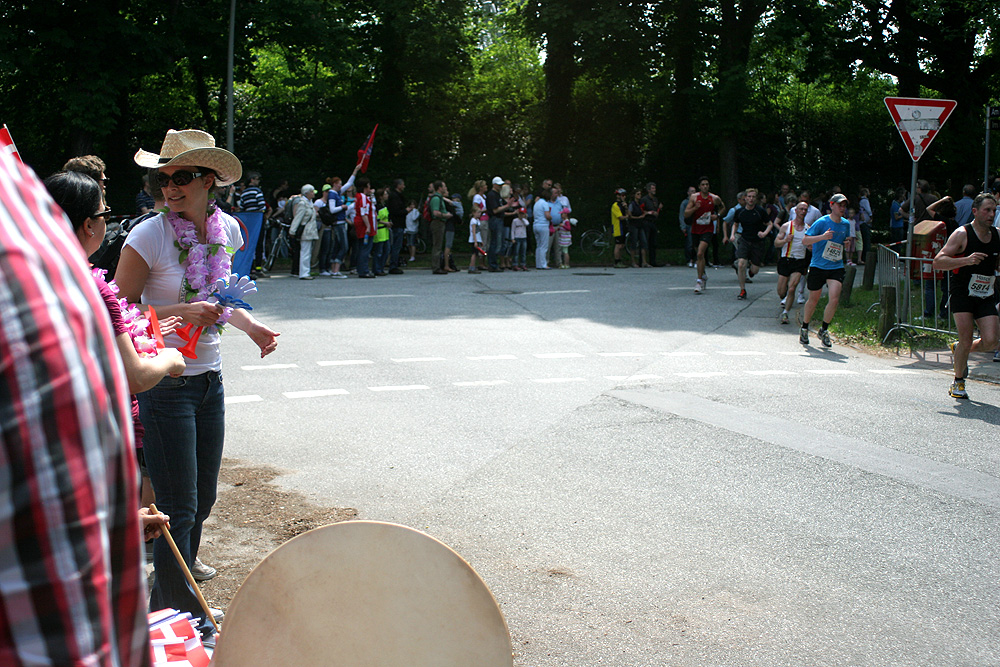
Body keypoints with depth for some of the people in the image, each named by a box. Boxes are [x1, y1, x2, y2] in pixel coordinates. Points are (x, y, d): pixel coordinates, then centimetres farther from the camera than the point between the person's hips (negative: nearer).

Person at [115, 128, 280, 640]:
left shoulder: (226, 230, 3)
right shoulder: (149, 236, -15)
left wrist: (251, 326, 5)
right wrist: (182, 312, -25)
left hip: (209, 378, 7)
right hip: (165, 383, -7)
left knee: (203, 500, 17)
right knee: (179, 510, -1)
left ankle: (164, 604, 35)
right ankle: (184, 617, 14)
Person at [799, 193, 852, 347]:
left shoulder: (845, 224, 9)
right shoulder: (822, 222, -8)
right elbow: (805, 241, -14)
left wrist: (849, 243, 11)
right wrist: (823, 237, -25)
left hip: (836, 267, 3)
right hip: (818, 266, -3)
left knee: (834, 299, -14)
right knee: (813, 300, 6)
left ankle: (824, 330, 5)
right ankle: (804, 329, 29)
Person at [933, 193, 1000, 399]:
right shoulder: (962, 234, -10)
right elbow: (938, 262, -16)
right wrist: (965, 260, -28)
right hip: (962, 294, -4)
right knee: (966, 341, -9)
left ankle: (959, 350, 23)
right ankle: (958, 382, 14)